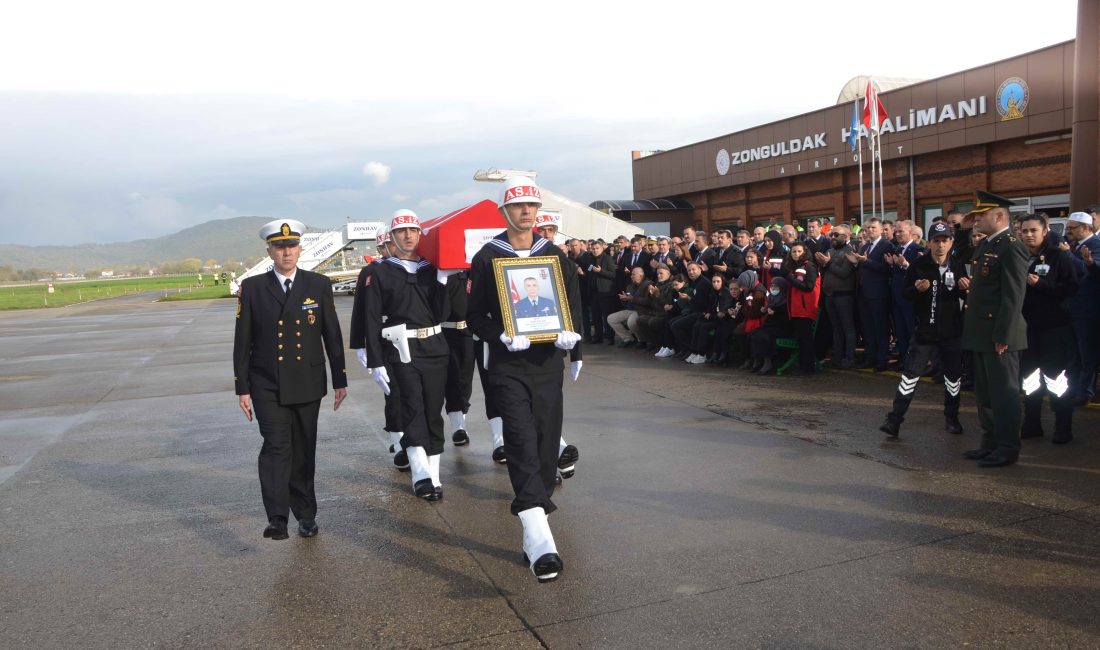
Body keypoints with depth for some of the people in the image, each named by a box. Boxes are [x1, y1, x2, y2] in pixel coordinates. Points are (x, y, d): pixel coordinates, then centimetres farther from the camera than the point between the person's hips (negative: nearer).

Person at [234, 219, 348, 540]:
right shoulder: (252, 288, 1)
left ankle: (305, 513, 23)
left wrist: (340, 380, 5)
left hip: (307, 384, 1)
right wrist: (242, 388, -1)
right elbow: (242, 342, 2)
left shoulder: (319, 285, 3)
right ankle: (277, 518, -15)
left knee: (303, 450, 9)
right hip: (267, 386, -1)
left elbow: (332, 335, 5)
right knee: (276, 446, -14)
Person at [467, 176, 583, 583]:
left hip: (548, 363, 4)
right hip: (507, 366, -4)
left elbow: (574, 305, 13)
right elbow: (476, 314, 0)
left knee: (546, 447, 7)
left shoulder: (555, 256, 10)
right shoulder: (486, 258, 1)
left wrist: (571, 336, -7)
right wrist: (504, 336, -18)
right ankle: (541, 544, -22)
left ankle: (533, 528, 22)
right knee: (522, 446, -15)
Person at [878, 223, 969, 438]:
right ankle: (894, 419, -1)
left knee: (954, 375, 10)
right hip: (925, 330, -2)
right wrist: (916, 289, -23)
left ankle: (951, 417, 28)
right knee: (911, 374, -4)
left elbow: (965, 297, 10)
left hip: (952, 331, 2)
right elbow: (904, 293, -3)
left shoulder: (957, 265, 1)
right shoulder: (918, 265, -5)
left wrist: (964, 289, -12)